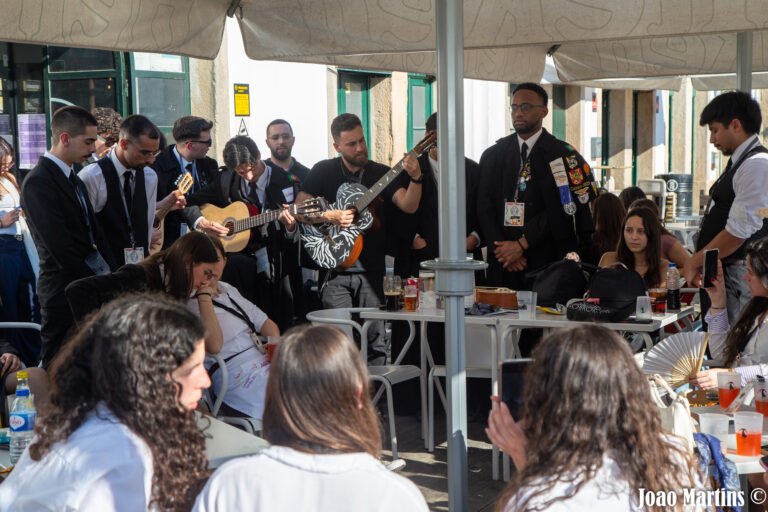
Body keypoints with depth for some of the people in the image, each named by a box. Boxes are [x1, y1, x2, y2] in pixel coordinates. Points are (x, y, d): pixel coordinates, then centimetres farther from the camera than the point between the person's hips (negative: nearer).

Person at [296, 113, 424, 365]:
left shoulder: (381, 173, 7)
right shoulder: (323, 171, 4)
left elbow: (408, 206, -7)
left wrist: (416, 178, -25)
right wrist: (330, 216, -16)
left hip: (372, 271, 2)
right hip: (335, 270, -2)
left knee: (376, 342, 2)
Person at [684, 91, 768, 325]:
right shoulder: (739, 163, 17)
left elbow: (739, 232, -19)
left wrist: (695, 263, -11)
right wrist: (698, 263, 12)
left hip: (738, 277, -10)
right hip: (721, 274, 10)